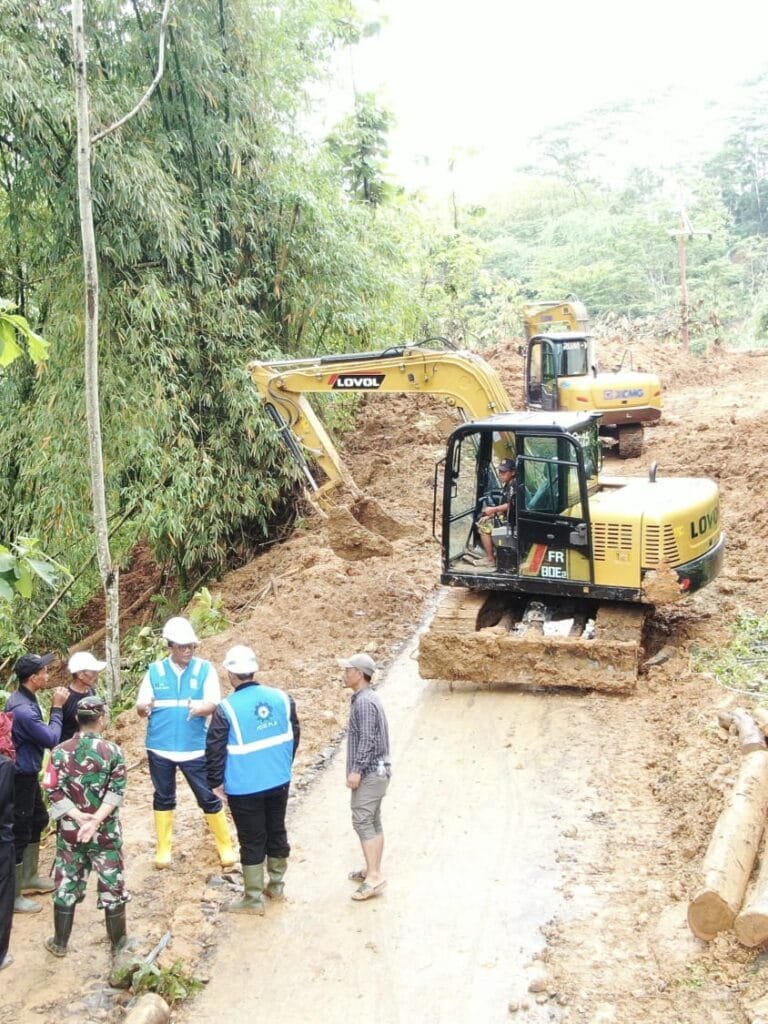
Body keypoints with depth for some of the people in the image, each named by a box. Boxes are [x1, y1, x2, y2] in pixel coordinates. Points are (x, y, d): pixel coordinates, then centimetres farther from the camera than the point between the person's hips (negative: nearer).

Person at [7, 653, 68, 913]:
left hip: (27, 773, 10)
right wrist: (57, 708, -13)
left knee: (38, 821, 23)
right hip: (21, 777, -10)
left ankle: (28, 877, 38)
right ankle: (13, 896, 13)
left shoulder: (22, 699, 3)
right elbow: (52, 739, -20)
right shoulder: (23, 709, -30)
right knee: (19, 833, 1)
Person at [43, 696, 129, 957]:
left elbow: (54, 792, -8)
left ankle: (60, 943, 27)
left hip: (69, 831, 2)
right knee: (112, 887, 10)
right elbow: (116, 792, -16)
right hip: (106, 833, -1)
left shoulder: (60, 752, -5)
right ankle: (119, 943, 21)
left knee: (66, 885, 15)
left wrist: (78, 816, -11)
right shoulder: (113, 751, -9)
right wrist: (96, 820, -19)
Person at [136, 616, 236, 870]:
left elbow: (214, 704, -10)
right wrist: (143, 708, -25)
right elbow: (141, 707, 0)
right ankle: (164, 848, 30)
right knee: (163, 798, 14)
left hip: (195, 748, -1)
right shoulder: (155, 671, 0)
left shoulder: (205, 669, -3)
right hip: (160, 747, 1)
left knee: (208, 798, 5)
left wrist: (201, 708, -33)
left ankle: (226, 846, 21)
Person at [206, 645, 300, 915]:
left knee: (252, 841, 5)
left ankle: (253, 899, 14)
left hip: (245, 788, -5)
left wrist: (216, 781, 4)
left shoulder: (227, 708, -17)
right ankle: (276, 885, 33)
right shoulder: (282, 698, -3)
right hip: (279, 782, 5)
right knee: (277, 833, 19)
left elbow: (215, 750, -11)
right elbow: (294, 736, 8)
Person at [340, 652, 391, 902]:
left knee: (362, 821, -10)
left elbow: (367, 740, -23)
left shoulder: (364, 702, -19)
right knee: (373, 822, 14)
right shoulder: (367, 698, 14)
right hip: (375, 770, 10)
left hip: (369, 772, -10)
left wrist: (356, 770, -21)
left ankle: (374, 877, -10)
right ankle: (373, 870, 21)